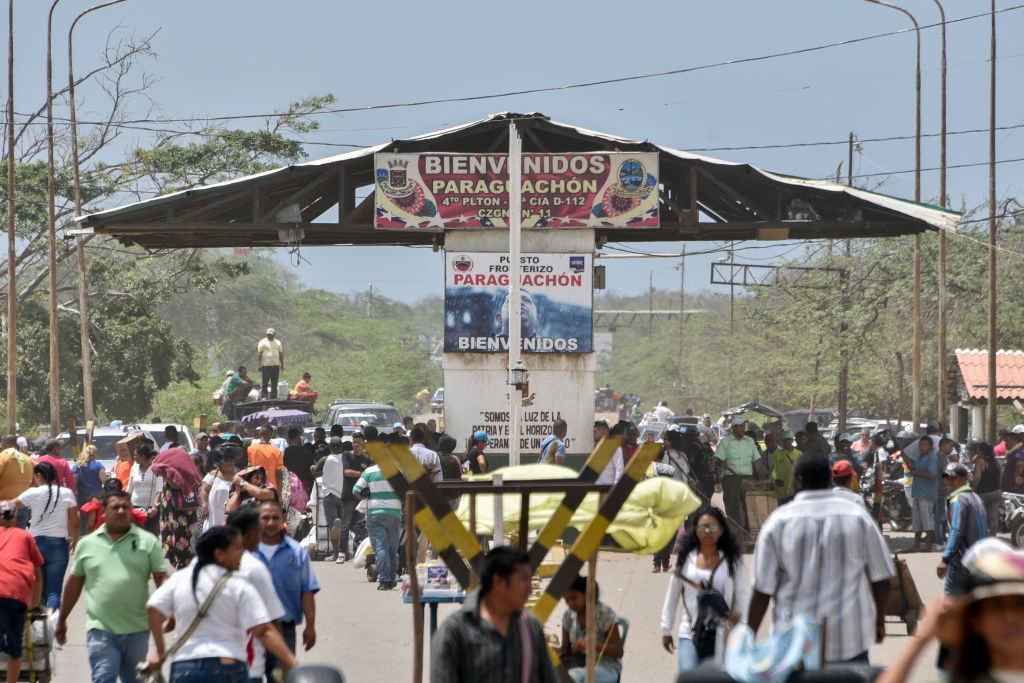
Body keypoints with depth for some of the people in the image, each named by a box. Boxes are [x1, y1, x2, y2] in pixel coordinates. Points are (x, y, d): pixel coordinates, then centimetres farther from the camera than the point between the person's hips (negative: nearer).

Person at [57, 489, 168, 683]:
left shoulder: (148, 542, 5)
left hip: (137, 630, 1)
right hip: (101, 630, -1)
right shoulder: (87, 544, 8)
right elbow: (74, 583, 16)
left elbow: (162, 579, 1)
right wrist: (62, 621, 21)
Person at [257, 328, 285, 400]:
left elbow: (281, 354, 18)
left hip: (276, 365, 5)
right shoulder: (263, 342, 3)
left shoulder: (278, 342, 16)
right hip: (266, 365, -5)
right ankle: (263, 397, -7)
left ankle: (273, 397, 9)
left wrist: (282, 364, 11)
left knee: (275, 383, 5)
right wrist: (259, 364, -12)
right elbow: (259, 354, -4)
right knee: (265, 383, -7)